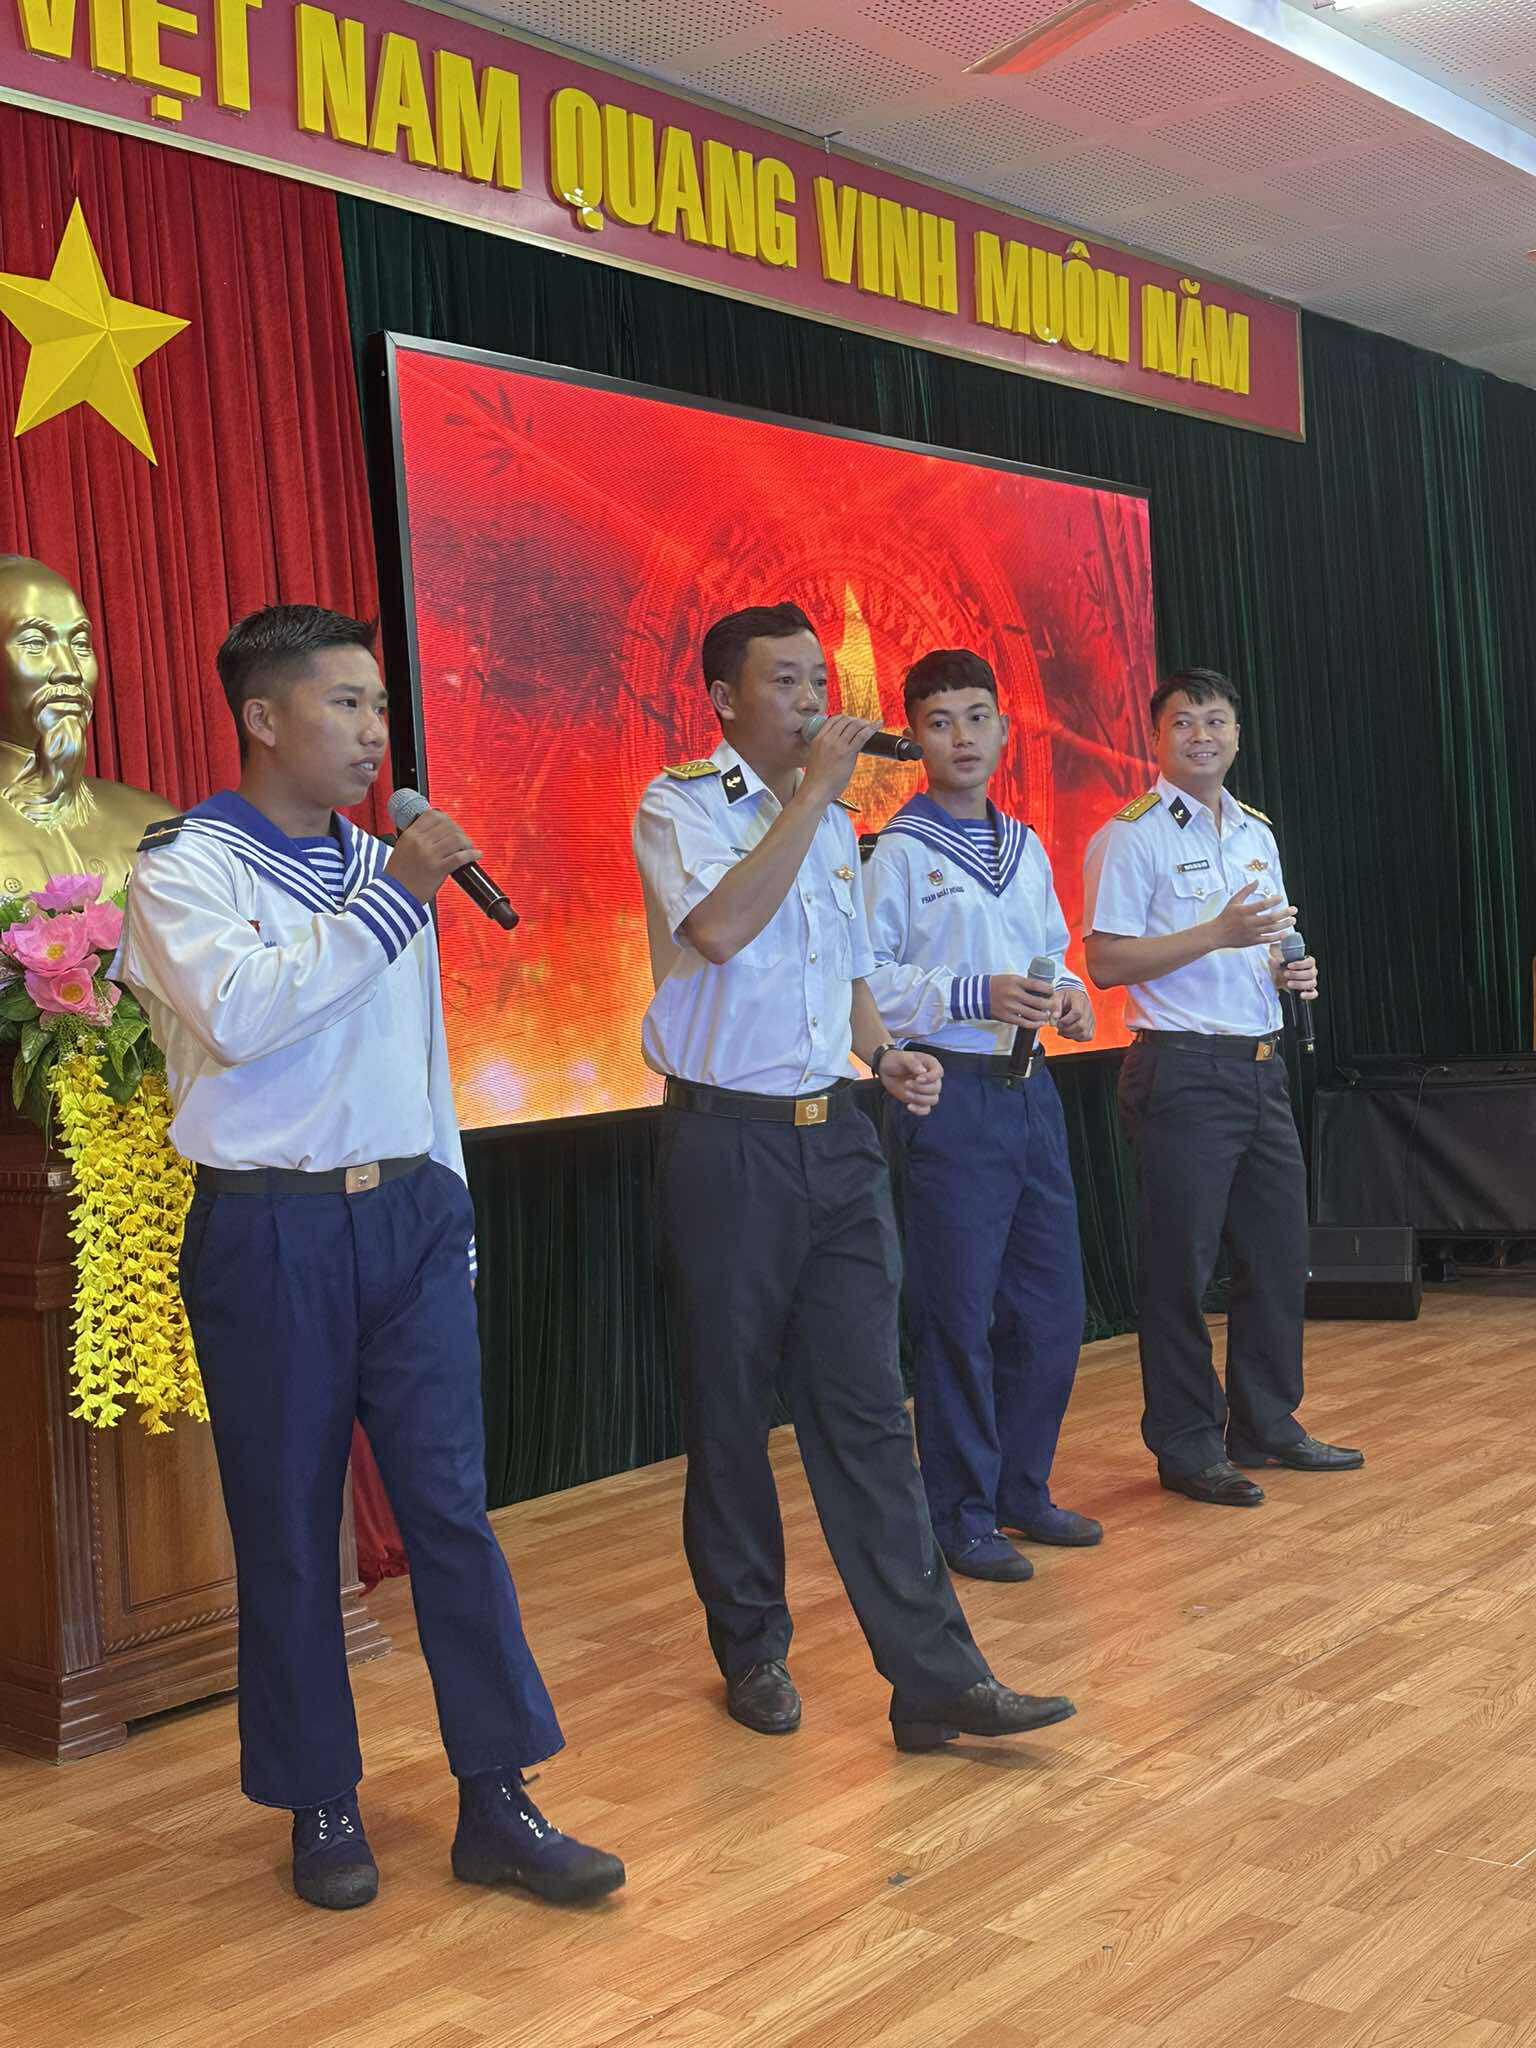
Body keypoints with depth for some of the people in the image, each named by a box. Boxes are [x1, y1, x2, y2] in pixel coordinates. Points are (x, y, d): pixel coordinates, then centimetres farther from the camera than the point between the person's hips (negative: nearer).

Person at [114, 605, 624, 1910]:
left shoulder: (386, 867, 15)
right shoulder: (186, 864, -3)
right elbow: (241, 1015, -21)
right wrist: (395, 896, -19)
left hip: (410, 1215, 5)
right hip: (270, 1227, -4)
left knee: (453, 1504, 1)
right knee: (289, 1527, 4)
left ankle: (498, 1801, 8)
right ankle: (323, 1806, 19)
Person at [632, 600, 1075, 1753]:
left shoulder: (833, 823, 15)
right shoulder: (682, 806, -5)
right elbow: (717, 928, -24)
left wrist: (886, 1055, 4)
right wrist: (813, 791, -17)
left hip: (837, 1137, 5)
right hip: (729, 1141, -5)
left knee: (867, 1406, 2)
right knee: (731, 1408, 6)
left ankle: (936, 1677, 2)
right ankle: (753, 1650, 22)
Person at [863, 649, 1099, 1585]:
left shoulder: (1027, 848, 15)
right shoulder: (898, 851, -6)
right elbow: (861, 979, -13)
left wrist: (1070, 995, 4)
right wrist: (977, 996, -21)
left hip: (1029, 1088, 7)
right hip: (950, 1094, -7)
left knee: (1052, 1305, 11)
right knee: (959, 1314, -1)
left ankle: (1022, 1489, 27)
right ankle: (962, 1515, 11)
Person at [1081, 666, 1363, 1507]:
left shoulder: (1257, 833, 16)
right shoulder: (1131, 835, -7)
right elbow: (1106, 962, -13)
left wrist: (1291, 971, 3)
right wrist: (1217, 934, -20)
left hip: (1260, 1066, 7)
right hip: (1183, 1070, -7)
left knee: (1278, 1252, 12)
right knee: (1180, 1265, -1)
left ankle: (1266, 1425, 26)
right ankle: (1186, 1447, 9)